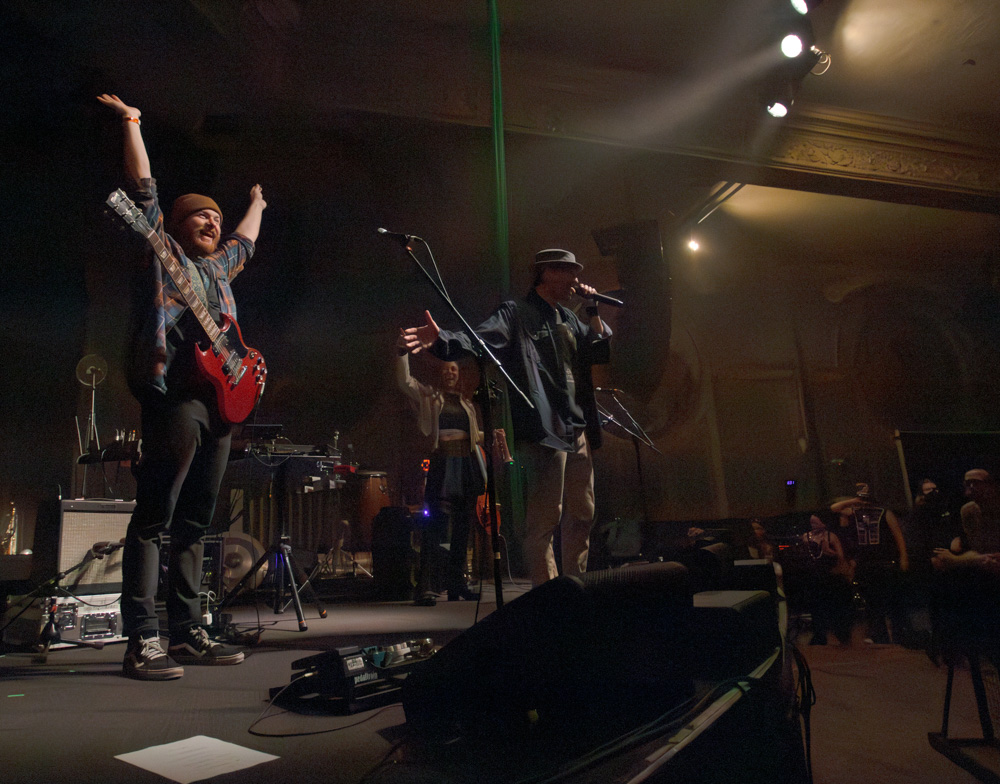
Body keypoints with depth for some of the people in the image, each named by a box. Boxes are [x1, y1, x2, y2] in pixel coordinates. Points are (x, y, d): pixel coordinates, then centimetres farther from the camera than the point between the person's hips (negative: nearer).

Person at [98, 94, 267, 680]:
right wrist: (131, 121, 8)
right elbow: (143, 187, 4)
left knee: (195, 523, 8)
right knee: (153, 520, -8)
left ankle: (188, 635, 13)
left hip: (220, 401, 7)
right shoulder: (160, 250, 10)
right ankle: (143, 643, -5)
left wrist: (256, 204, 56)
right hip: (175, 396, -7)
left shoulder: (219, 266, 27)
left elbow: (247, 240, 45)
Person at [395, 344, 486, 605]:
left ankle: (456, 583, 17)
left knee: (463, 526, 7)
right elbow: (405, 381, -7)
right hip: (442, 465, -5)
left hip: (467, 466, 5)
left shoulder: (466, 403, 21)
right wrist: (403, 352, -18)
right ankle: (424, 586, -9)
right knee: (436, 524, -12)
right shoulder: (429, 396, 8)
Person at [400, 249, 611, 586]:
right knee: (545, 519, -7)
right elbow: (479, 339, -20)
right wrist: (442, 340, -40)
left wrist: (594, 312, 9)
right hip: (544, 431, -8)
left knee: (582, 514, 15)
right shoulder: (516, 313, -5)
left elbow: (601, 353, 20)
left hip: (578, 430, 9)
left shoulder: (568, 318, 19)